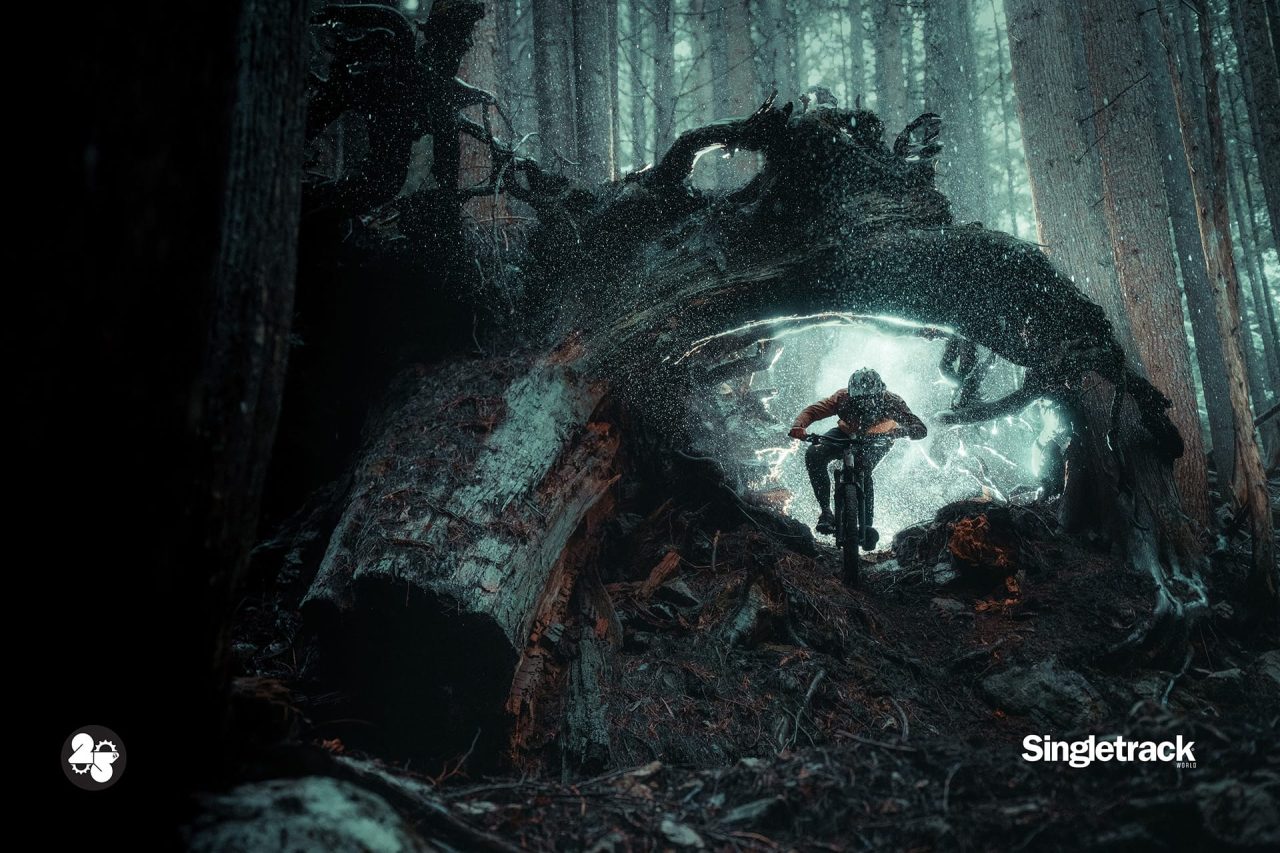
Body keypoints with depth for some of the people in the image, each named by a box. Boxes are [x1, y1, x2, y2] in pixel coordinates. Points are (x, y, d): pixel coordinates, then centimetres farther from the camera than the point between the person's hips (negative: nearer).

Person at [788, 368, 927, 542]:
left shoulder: (890, 401, -33)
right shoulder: (843, 398, -30)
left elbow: (921, 429, -39)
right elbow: (811, 411, -30)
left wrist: (899, 431, -61)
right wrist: (798, 426, -53)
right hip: (847, 434, 2)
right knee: (814, 454, -26)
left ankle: (867, 525, -18)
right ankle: (826, 511, -19)